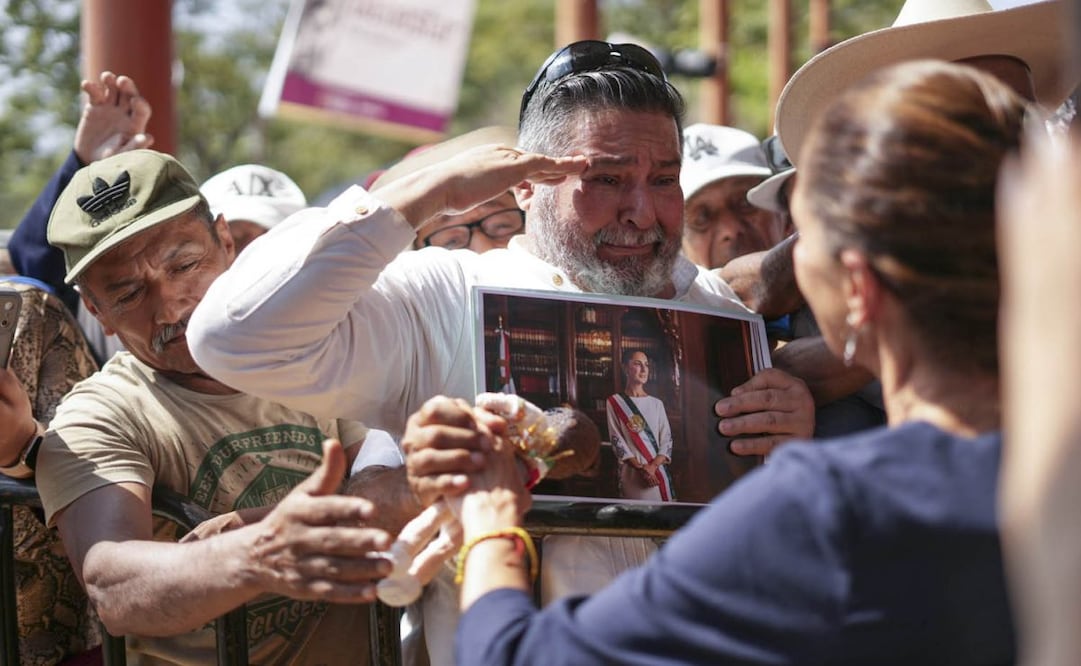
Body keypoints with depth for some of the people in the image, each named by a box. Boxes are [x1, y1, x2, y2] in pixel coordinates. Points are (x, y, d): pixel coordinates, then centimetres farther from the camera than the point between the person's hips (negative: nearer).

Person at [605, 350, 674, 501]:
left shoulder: (656, 403, 13)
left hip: (658, 471, 3)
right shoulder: (615, 402, 4)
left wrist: (653, 466, -12)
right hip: (632, 473, -3)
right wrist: (640, 468, -14)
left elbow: (667, 439, 7)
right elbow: (617, 440, -3)